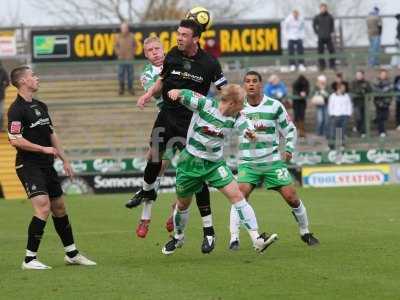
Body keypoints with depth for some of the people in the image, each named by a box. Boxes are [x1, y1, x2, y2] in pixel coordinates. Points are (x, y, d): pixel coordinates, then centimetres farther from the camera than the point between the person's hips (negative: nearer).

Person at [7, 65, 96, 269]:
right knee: (43, 207, -19)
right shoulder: (16, 109, -13)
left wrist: (64, 160, 19)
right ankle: (29, 259, -13)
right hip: (28, 166, -9)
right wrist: (44, 149, -16)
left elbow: (51, 134, 21)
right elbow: (15, 140, -20)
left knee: (59, 208, 14)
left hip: (46, 166, 9)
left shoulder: (40, 106, 14)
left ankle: (71, 254, 26)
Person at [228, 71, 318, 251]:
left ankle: (305, 233, 19)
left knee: (291, 197, -4)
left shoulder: (274, 106, -1)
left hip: (273, 161, 0)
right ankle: (234, 239, -16)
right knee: (241, 195, -21)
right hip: (248, 163, 0)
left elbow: (290, 130, 8)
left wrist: (289, 149, -6)